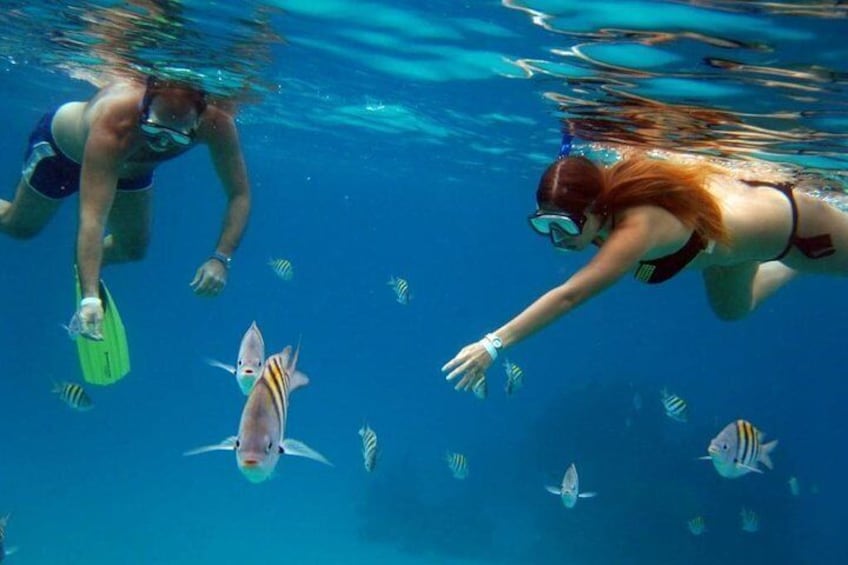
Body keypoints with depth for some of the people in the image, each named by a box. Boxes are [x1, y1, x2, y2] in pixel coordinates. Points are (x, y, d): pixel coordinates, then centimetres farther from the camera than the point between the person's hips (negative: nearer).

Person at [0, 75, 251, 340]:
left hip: (131, 164, 3)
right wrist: (89, 298, -59)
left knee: (133, 249, 9)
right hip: (62, 144, -3)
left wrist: (221, 258, -42)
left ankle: (85, 269, 39)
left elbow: (240, 195, -29)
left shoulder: (216, 123, -39)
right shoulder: (114, 124, -49)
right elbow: (92, 218, -52)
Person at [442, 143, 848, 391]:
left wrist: (494, 344, -60)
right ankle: (791, 269, 55)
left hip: (785, 216, -7)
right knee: (733, 311, 32)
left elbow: (570, 296, -55)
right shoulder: (609, 190, -25)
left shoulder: (635, 228, -46)